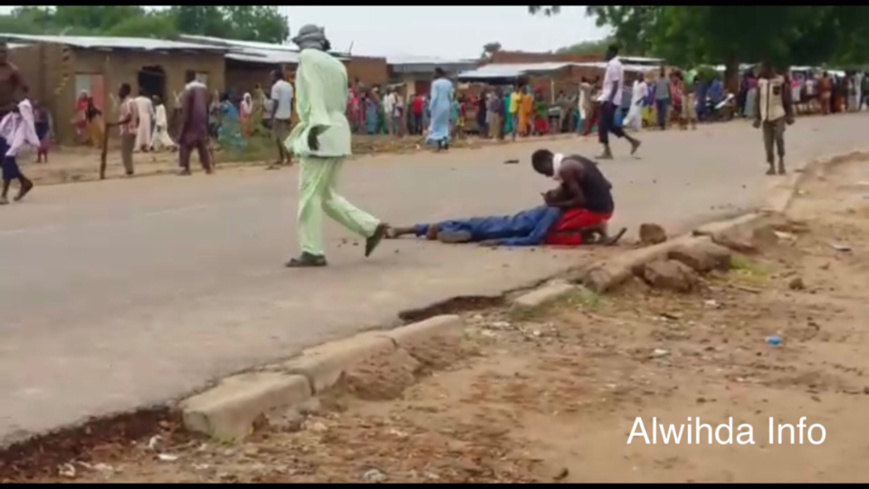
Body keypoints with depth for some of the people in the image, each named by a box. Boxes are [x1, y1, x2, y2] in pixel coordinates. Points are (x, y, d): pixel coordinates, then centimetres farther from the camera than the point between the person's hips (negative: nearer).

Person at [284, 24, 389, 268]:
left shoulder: (308, 57, -3)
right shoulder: (336, 64, 18)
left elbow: (314, 91, -16)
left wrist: (314, 125, -24)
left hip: (321, 134, -8)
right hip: (335, 132, 8)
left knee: (310, 195, -5)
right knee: (327, 195, 14)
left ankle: (312, 253, -4)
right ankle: (372, 227, 12)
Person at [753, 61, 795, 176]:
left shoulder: (781, 81, -4)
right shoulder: (761, 82, 7)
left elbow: (787, 99, -2)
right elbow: (758, 101, 12)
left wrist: (789, 115, -4)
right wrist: (757, 117, 10)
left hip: (779, 114, -4)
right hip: (766, 116, 4)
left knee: (779, 137, -20)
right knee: (768, 142, 3)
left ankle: (781, 159, 1)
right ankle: (771, 166, 12)